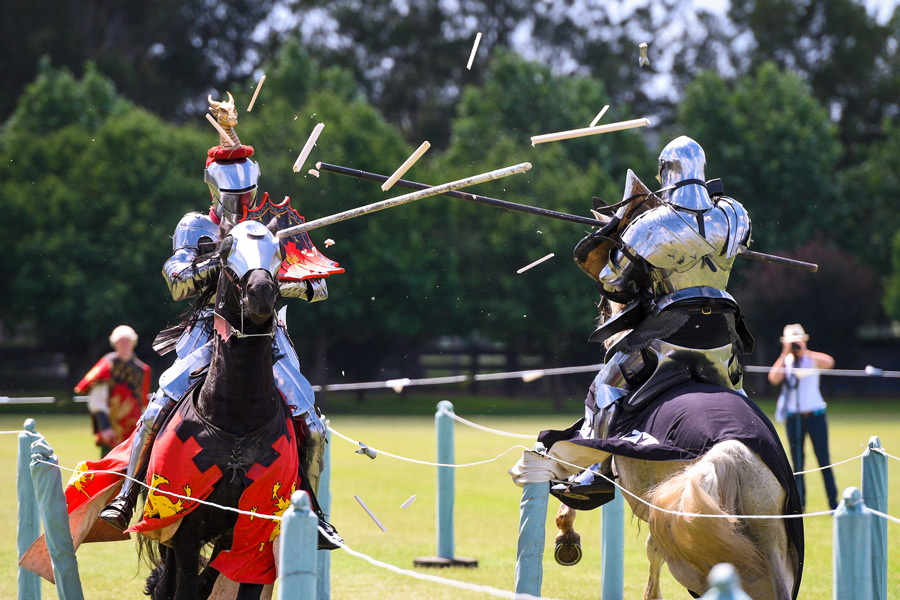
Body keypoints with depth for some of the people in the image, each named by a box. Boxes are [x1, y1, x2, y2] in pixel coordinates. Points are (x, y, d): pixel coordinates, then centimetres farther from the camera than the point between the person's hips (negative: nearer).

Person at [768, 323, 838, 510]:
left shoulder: (813, 359, -1)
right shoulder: (784, 361, 6)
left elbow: (829, 363, -22)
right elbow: (774, 379, -12)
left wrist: (805, 352, -21)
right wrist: (785, 355, -12)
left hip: (815, 415, -3)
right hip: (793, 417, 3)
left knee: (823, 460, -4)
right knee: (797, 462, 6)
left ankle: (833, 503, -2)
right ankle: (800, 503, 12)